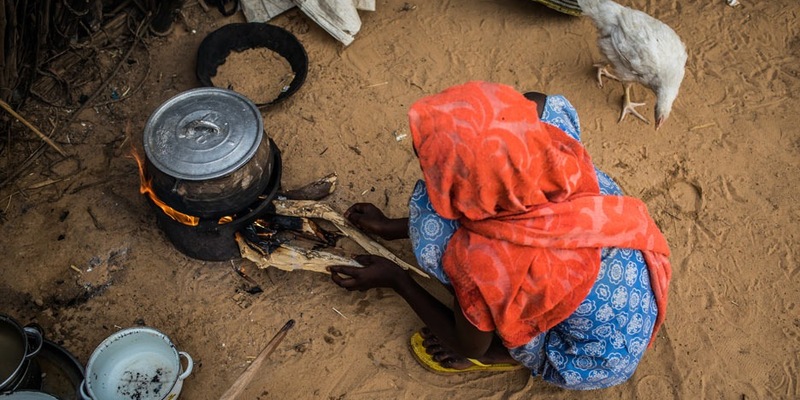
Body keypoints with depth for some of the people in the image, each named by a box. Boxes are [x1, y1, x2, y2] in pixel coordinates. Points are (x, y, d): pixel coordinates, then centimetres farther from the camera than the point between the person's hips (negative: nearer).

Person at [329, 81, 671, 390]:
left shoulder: (486, 257, -37)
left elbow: (469, 347, -13)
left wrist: (395, 279, -1)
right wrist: (392, 228, 6)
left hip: (600, 360, -6)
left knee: (431, 224, -23)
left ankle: (505, 353, 6)